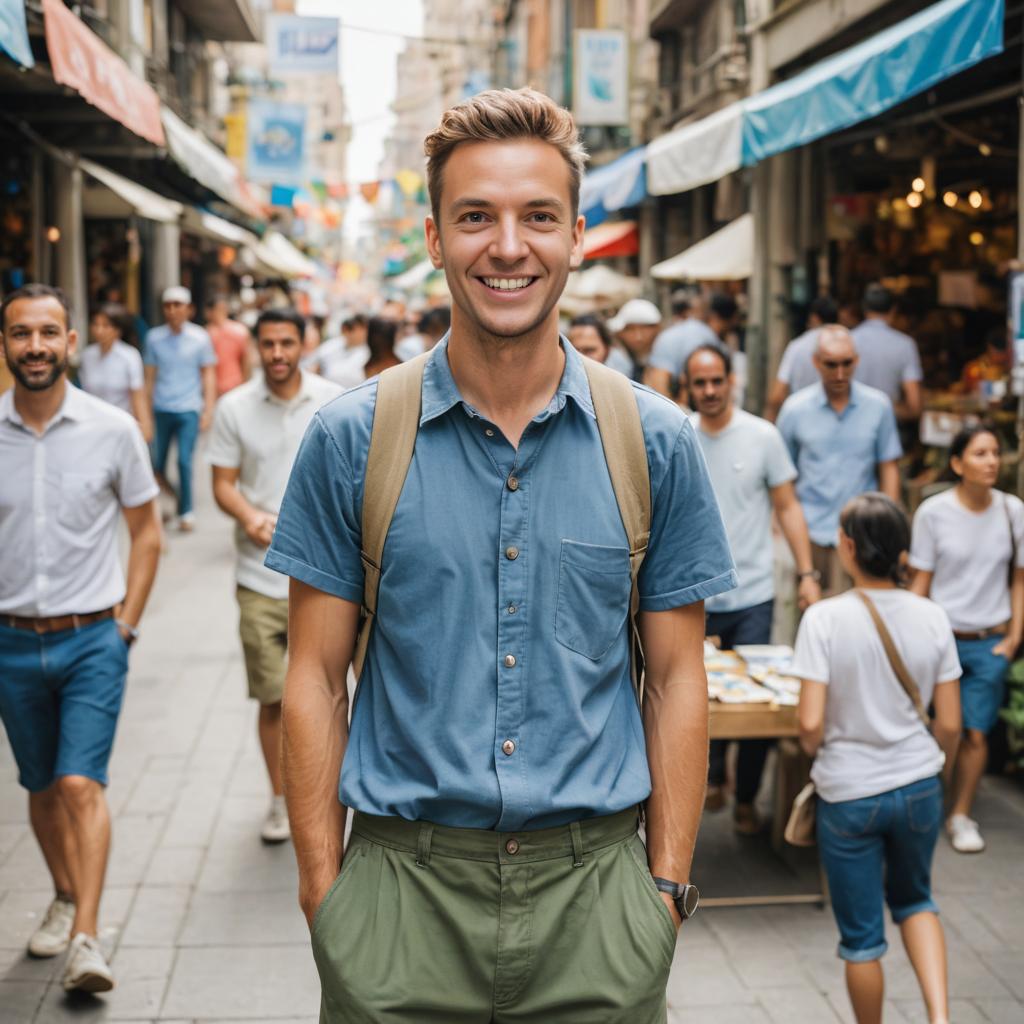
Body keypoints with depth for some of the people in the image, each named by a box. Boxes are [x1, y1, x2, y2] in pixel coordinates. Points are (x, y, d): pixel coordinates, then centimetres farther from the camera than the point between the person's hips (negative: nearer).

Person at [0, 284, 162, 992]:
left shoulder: (113, 429, -6)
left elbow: (147, 531, 4)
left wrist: (127, 622, -2)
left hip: (93, 639, -2)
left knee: (82, 784, -12)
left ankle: (86, 940, -10)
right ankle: (66, 899, 35)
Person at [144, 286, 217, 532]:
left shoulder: (200, 337, 1)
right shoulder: (154, 337, 4)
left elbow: (208, 375, 5)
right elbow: (150, 377, 9)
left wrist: (208, 409, -2)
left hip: (188, 410, -2)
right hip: (160, 409, 2)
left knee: (184, 461, -9)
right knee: (157, 463, 4)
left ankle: (186, 512, 4)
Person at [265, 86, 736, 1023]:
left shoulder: (657, 443, 0)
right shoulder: (349, 440, -3)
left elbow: (676, 677, 4)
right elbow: (316, 676, 1)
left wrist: (668, 884, 1)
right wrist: (323, 888, -2)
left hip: (594, 885, 1)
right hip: (402, 884, 0)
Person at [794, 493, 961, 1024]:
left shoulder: (825, 618, -18)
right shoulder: (932, 618, -6)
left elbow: (810, 724, -20)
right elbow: (949, 725, -3)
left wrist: (815, 751, 2)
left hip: (848, 794, -3)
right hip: (919, 787, 4)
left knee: (861, 934, 13)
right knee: (914, 899, 27)